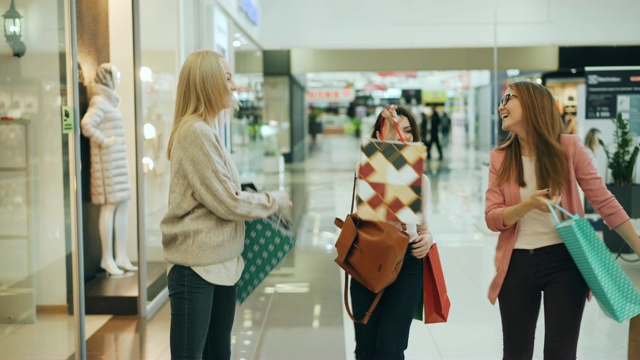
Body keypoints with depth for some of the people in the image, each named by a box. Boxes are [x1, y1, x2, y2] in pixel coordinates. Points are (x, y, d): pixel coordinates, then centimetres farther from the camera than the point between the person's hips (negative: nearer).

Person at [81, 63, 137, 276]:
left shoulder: (109, 101, 18)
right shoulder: (99, 101, -10)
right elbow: (86, 124, -24)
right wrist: (104, 141, -16)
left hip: (118, 161, 9)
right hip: (107, 161, -9)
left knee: (122, 206, 9)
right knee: (110, 206, -7)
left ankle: (121, 256, 13)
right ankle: (107, 258, -1)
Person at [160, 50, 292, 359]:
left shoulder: (207, 131, 14)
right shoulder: (196, 132, -17)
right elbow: (227, 202, -18)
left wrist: (263, 201, 7)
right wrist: (275, 200, -5)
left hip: (220, 262, 10)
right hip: (195, 266, -10)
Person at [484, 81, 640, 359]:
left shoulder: (568, 147, -6)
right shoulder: (500, 158, 1)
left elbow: (604, 202, -3)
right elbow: (492, 218, -4)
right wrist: (527, 205, -22)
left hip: (564, 261, -2)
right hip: (517, 264, 3)